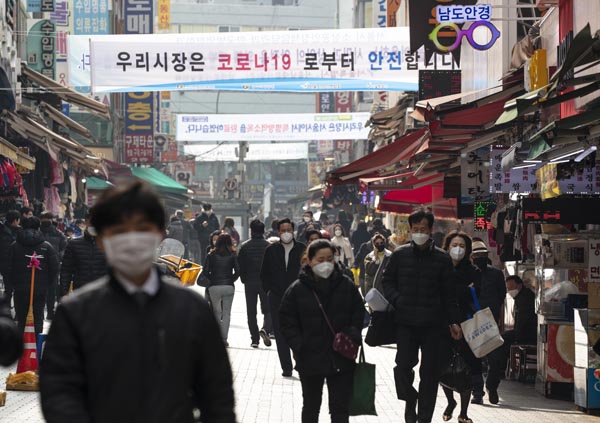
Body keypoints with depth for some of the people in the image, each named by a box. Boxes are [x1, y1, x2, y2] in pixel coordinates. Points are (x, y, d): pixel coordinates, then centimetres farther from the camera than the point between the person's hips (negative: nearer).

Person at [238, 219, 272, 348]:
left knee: (251, 312, 9)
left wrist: (244, 279, 11)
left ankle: (254, 339, 6)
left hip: (250, 283, 1)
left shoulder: (244, 246, -3)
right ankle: (266, 329, -19)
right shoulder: (269, 246, -6)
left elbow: (240, 265, -3)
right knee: (268, 309, 8)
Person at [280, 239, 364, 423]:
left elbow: (358, 315, 8)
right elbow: (287, 322, -1)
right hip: (310, 359, 0)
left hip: (341, 359, 1)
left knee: (340, 407, 3)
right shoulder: (297, 289, -5)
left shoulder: (346, 286, 0)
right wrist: (299, 346, -11)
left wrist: (352, 336, -8)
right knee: (311, 406, 15)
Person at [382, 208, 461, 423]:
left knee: (430, 371, 3)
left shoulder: (442, 258, 3)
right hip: (405, 322, 0)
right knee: (403, 366, -8)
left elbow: (449, 293, 8)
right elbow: (387, 281, 12)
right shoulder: (400, 255, 4)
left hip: (432, 324, 0)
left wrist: (453, 321, 4)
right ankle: (410, 400, 21)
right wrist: (396, 300, -6)